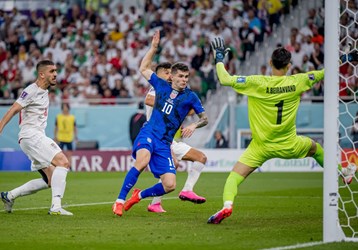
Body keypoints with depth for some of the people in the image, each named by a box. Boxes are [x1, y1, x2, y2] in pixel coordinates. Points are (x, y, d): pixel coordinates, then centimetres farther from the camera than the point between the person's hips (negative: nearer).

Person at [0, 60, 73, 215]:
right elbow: (13, 110, -16)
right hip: (31, 136, -10)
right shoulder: (31, 90, -10)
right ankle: (56, 206, -29)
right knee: (63, 162, -22)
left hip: (38, 137, 10)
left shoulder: (44, 92, 18)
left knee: (50, 181, 7)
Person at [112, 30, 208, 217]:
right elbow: (143, 69, 23)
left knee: (170, 185, -10)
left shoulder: (190, 96, 6)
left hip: (164, 143, 1)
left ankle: (139, 196, 18)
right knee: (142, 161, -35)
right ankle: (120, 200, -29)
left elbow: (204, 118, 10)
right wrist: (153, 48, 16)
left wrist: (194, 125, -11)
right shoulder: (161, 85, 9)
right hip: (149, 133, -1)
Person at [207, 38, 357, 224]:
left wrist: (219, 59, 0)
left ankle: (227, 204, -30)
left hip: (261, 146, -3)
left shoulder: (258, 83, -15)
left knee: (234, 176, -3)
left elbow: (225, 80, -18)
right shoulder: (296, 82, -7)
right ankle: (343, 172, 49)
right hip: (288, 145, 3)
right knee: (315, 148, 32)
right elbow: (322, 74, 9)